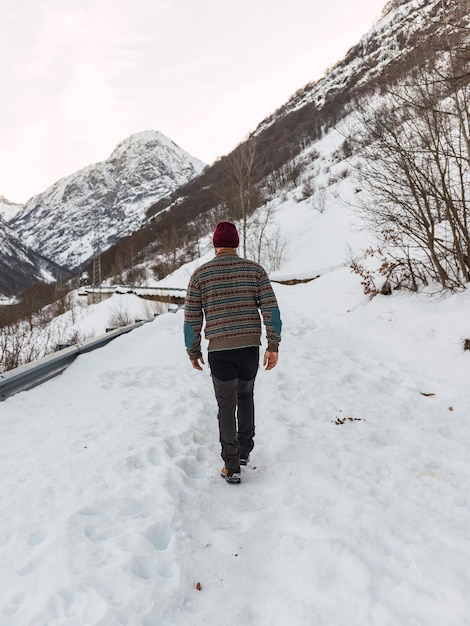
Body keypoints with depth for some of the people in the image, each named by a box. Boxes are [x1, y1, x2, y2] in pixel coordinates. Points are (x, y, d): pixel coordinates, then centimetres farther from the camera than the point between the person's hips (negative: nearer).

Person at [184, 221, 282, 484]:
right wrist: (273, 346, 2)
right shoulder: (254, 269, 2)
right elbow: (271, 309, -4)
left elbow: (192, 318, 0)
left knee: (227, 406, 9)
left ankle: (232, 467, 10)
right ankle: (245, 450, 34)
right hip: (250, 347, 2)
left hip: (219, 350, -2)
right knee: (246, 397, 23)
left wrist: (193, 351, 11)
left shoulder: (200, 274, -1)